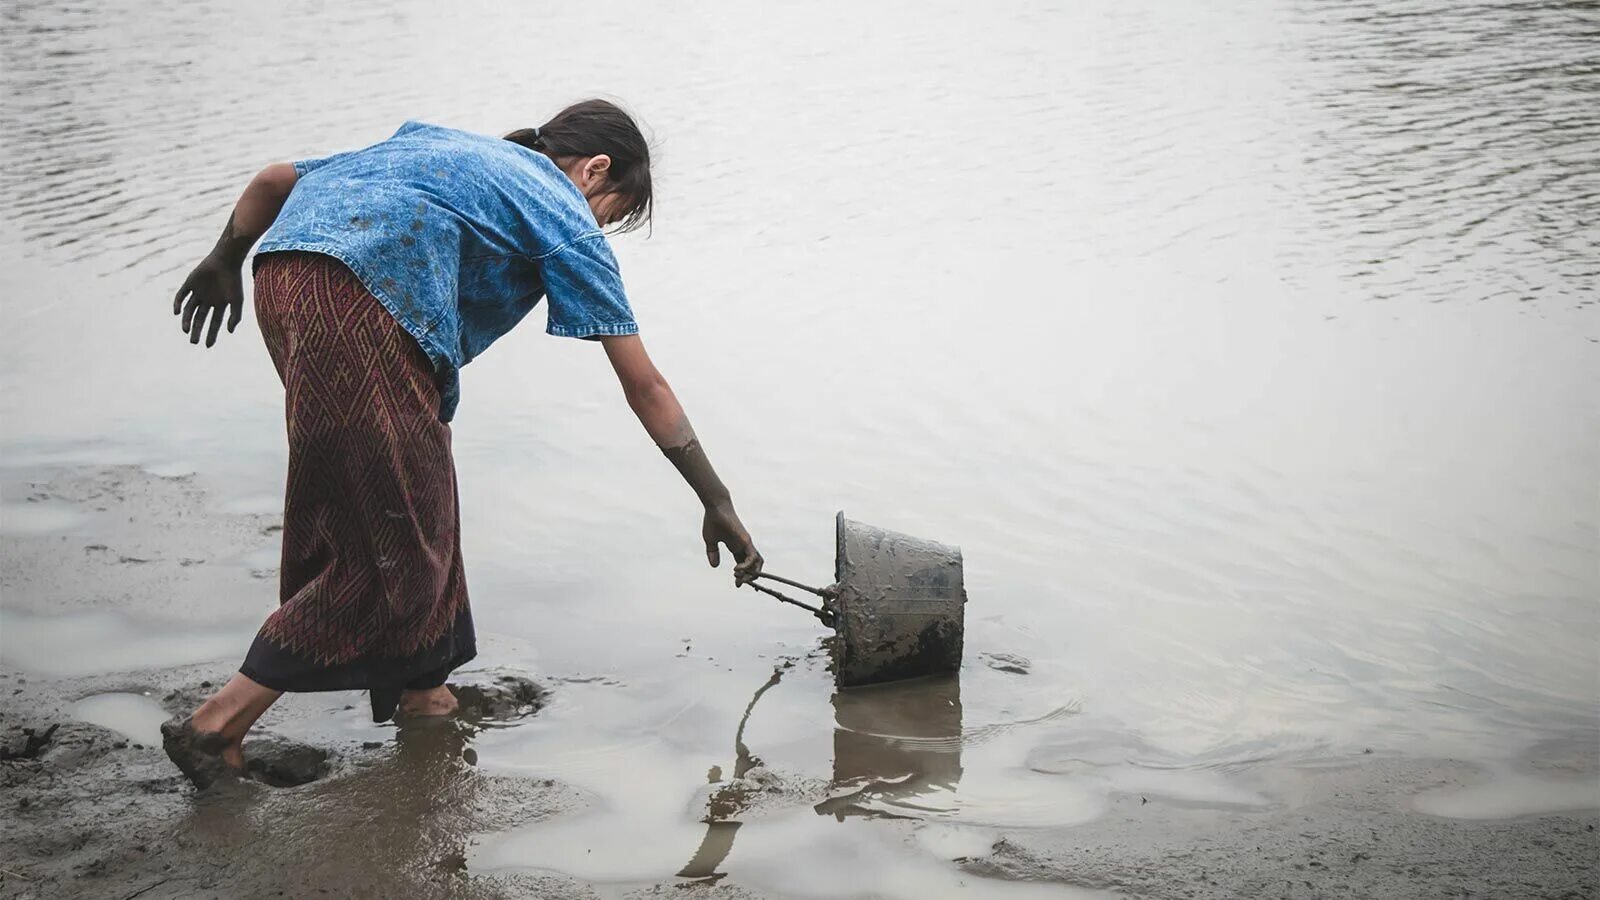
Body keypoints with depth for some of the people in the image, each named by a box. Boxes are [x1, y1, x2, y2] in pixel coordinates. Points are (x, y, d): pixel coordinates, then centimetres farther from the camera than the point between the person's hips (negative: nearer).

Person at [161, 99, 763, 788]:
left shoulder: (434, 143, 34)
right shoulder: (565, 215, 15)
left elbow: (274, 179, 31)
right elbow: (645, 387, 15)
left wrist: (223, 261, 45)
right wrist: (718, 504, 20)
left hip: (280, 268, 9)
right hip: (360, 300, -8)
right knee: (396, 549, 2)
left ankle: (415, 686, 30)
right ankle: (218, 725, 3)